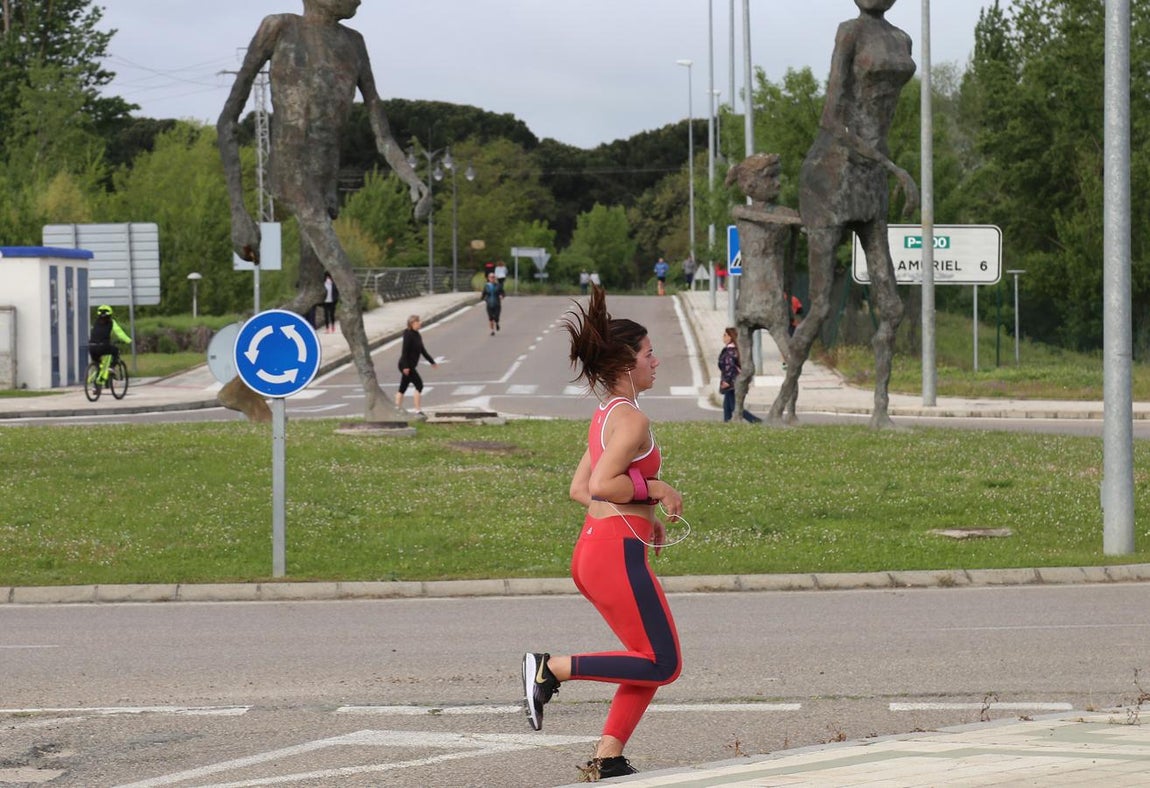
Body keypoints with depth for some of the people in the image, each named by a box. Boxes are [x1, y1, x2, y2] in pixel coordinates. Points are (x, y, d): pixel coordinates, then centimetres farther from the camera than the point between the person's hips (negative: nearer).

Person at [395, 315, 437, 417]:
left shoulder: (417, 335, 12)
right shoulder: (408, 335, -15)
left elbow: (422, 350, 21)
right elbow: (405, 351, -20)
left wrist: (432, 362, 22)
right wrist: (405, 366, -25)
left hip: (410, 366, 9)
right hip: (406, 366, -9)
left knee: (403, 388, 12)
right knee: (419, 385, -10)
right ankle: (418, 411, -10)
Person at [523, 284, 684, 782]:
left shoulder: (605, 417, 17)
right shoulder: (633, 420, -12)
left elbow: (579, 489, 20)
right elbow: (601, 485, -23)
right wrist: (654, 489, -12)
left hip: (593, 551, 10)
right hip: (617, 553, -10)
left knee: (654, 661, 13)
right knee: (662, 665, -6)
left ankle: (607, 760, 9)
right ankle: (552, 668, -8)